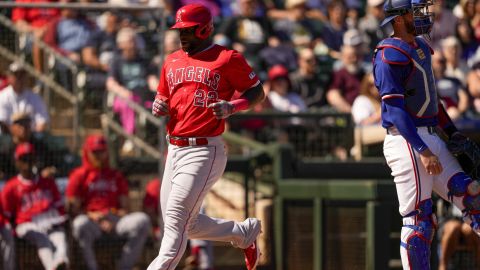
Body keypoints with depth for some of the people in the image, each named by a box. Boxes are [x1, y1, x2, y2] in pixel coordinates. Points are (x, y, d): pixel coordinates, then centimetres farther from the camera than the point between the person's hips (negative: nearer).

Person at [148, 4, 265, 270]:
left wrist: (233, 106, -17)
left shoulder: (227, 59, -4)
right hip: (174, 150, 8)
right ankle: (245, 233, 31)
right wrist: (159, 107, 1)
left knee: (176, 220, -14)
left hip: (205, 151, -8)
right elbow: (163, 99, 25)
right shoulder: (172, 61, 16)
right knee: (187, 224, 11)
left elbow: (257, 92, 1)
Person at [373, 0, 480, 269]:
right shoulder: (390, 55, -12)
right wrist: (423, 150, -24)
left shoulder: (421, 48, 18)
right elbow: (395, 108, -18)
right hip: (407, 142, -9)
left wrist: (453, 132, 13)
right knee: (418, 219, -8)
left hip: (430, 139, 9)